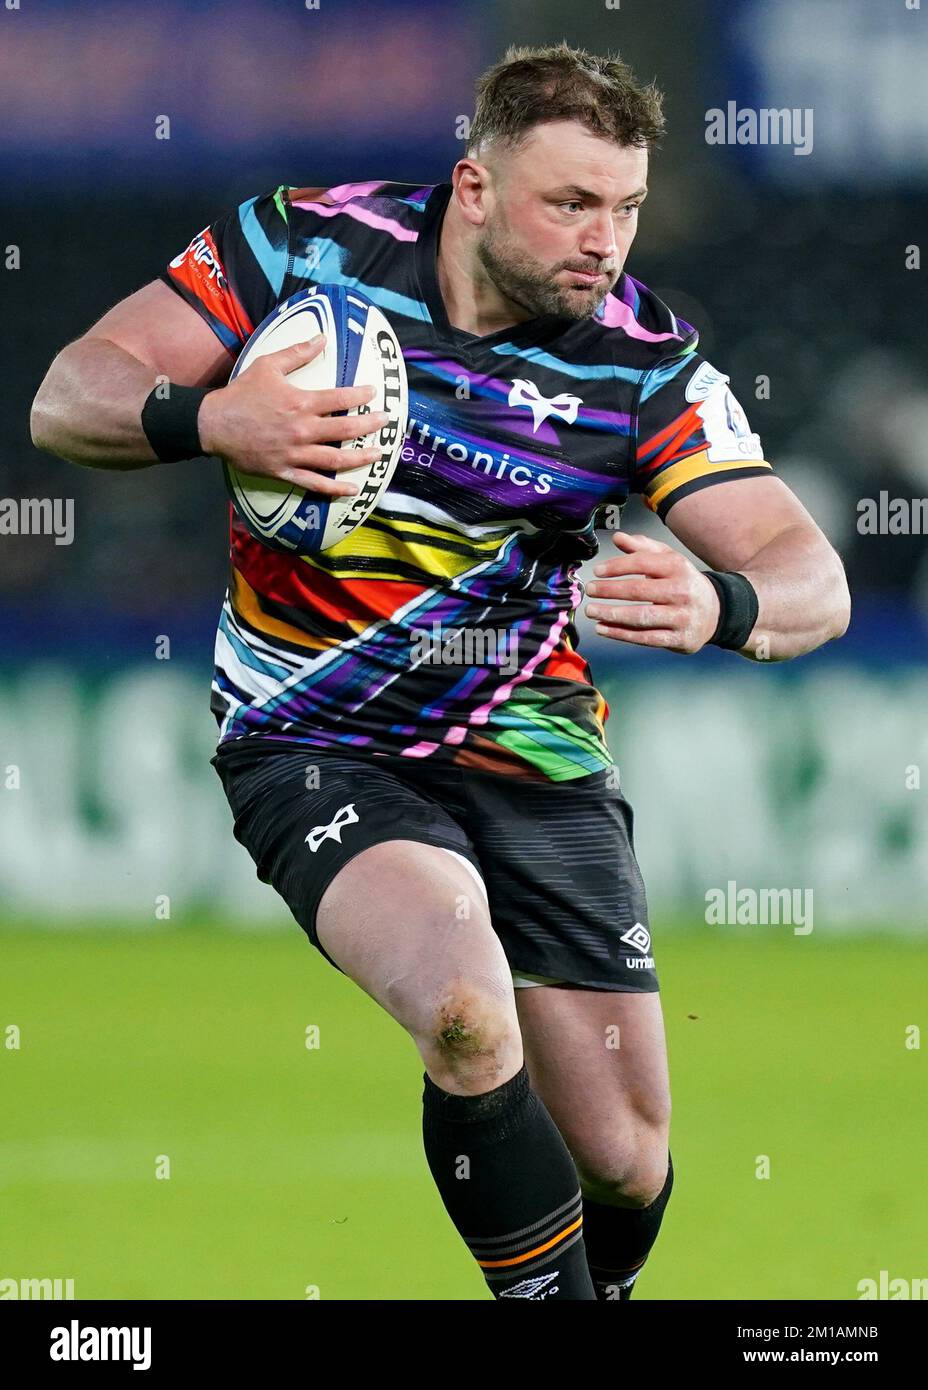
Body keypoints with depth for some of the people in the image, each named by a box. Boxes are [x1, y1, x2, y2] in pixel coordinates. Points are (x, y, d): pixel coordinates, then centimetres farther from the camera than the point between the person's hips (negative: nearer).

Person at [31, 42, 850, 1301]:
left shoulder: (646, 359, -8)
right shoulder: (304, 246, -10)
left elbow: (812, 581, -13)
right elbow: (71, 397, -6)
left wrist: (721, 609, -37)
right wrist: (206, 417, -28)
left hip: (533, 759, 3)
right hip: (316, 740, -3)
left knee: (624, 1158, 2)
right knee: (467, 1007, -32)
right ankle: (549, 1292, -14)